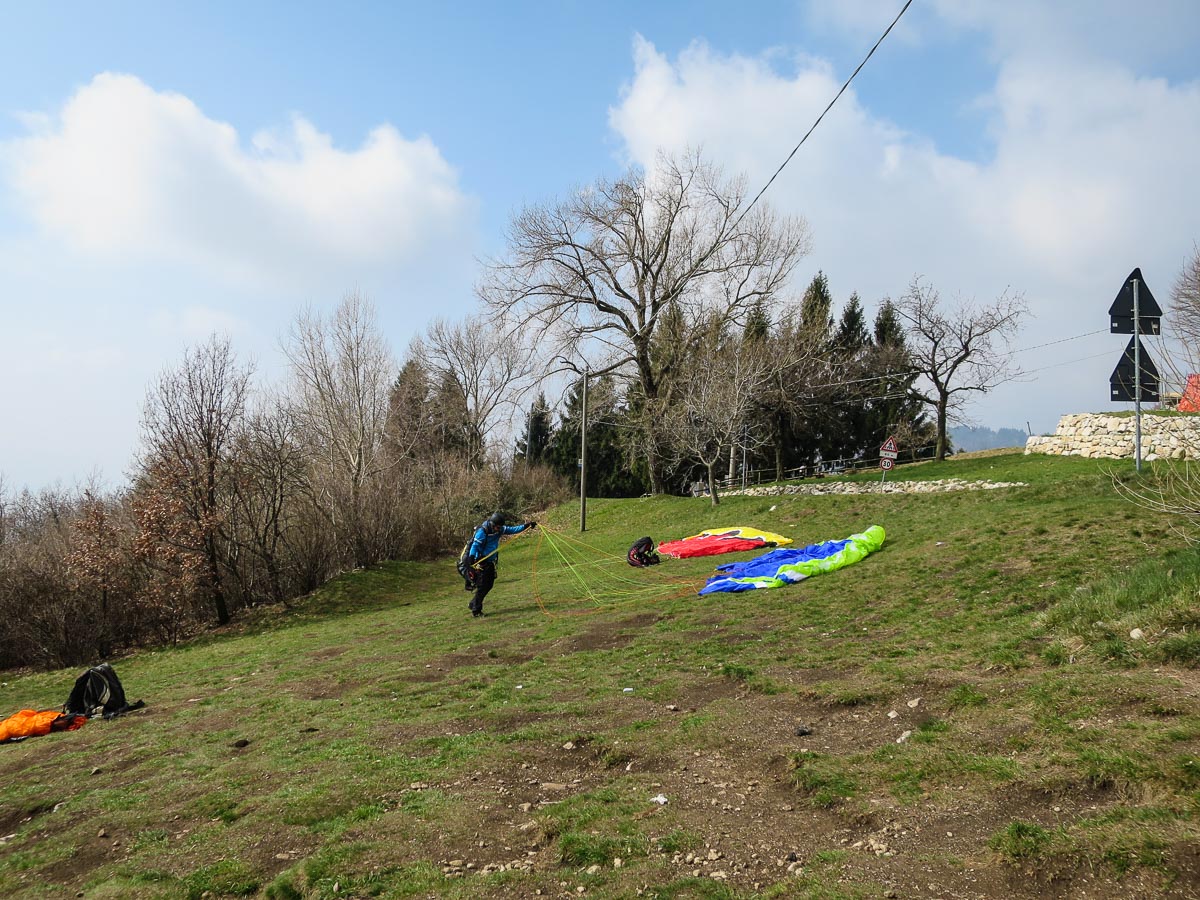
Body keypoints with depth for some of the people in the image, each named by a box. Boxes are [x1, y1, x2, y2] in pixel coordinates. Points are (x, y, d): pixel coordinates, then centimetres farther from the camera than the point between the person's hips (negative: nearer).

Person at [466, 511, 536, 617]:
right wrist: (471, 560, -36)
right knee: (482, 587, -7)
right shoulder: (482, 531, -20)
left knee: (489, 585, 11)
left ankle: (474, 604, 26)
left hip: (491, 562, 8)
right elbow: (475, 546, -25)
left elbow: (512, 529, 8)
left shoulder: (499, 529, 1)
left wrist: (525, 526, -1)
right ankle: (476, 610, 3)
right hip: (481, 563, -8)